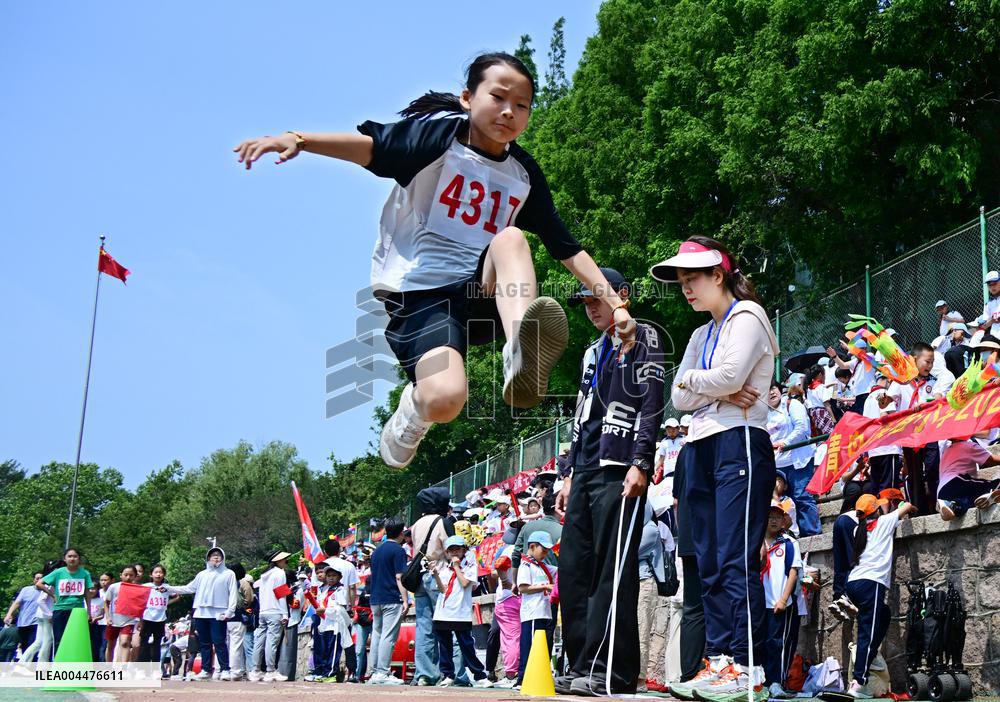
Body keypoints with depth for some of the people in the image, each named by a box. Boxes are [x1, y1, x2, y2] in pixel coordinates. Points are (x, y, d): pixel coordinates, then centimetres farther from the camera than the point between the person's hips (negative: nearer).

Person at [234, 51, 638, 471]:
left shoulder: (525, 175, 11)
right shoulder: (440, 133, -2)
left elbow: (567, 248, 13)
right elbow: (371, 146, -17)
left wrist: (614, 303, 4)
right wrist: (297, 140, -34)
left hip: (482, 294, 4)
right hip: (419, 295, -4)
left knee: (511, 239, -28)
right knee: (445, 400, -29)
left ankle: (521, 355, -49)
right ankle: (415, 408, 8)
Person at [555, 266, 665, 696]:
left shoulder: (642, 339, 2)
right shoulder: (593, 353, 26)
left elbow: (651, 405, -9)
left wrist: (640, 464, -18)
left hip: (619, 471, -8)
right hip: (585, 472, 8)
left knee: (613, 571, -12)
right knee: (574, 569, 4)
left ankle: (611, 671, -12)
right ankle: (582, 666, 8)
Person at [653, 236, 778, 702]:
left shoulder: (747, 317, 0)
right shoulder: (701, 335, 24)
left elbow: (729, 376, -16)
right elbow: (679, 397, 13)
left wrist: (691, 379, 2)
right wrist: (715, 392, -5)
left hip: (739, 443, -8)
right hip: (701, 448, 8)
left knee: (736, 559, -14)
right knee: (709, 564, 4)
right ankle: (719, 662, 5)